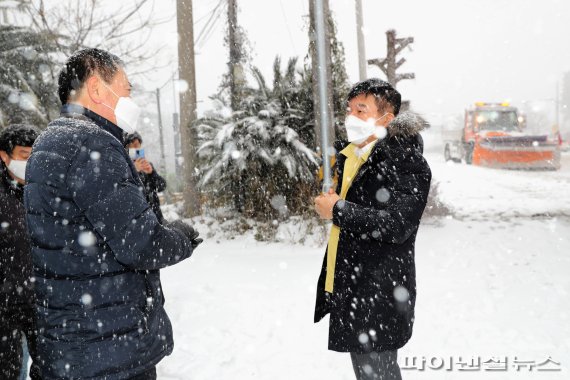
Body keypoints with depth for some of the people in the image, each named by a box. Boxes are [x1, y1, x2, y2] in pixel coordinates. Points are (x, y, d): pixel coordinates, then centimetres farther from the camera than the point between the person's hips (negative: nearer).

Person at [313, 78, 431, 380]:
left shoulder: (405, 160, -14)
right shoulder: (349, 156, 11)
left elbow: (397, 225, -25)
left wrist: (337, 210, -19)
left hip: (379, 297, -8)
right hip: (349, 290, 8)